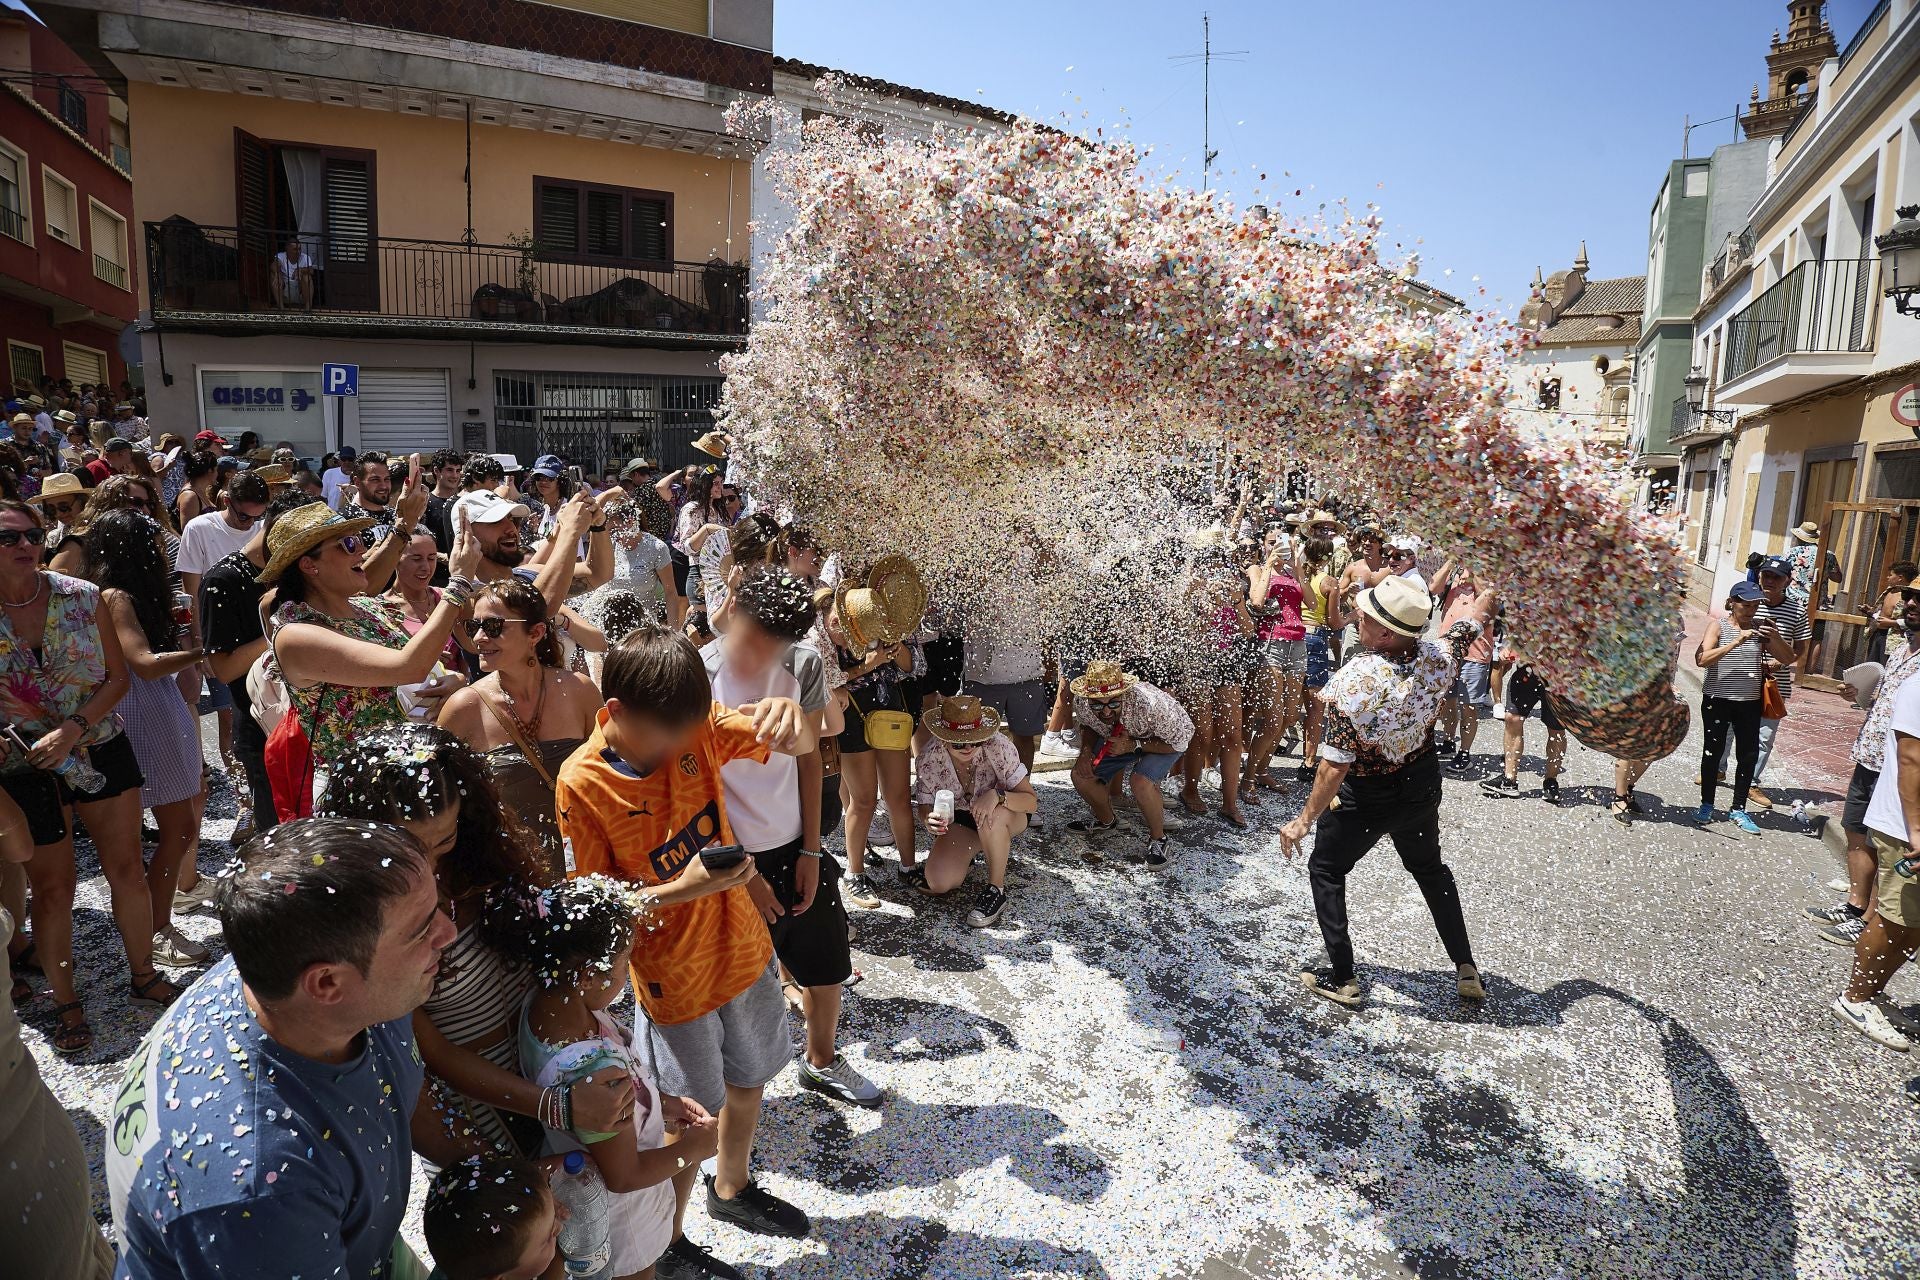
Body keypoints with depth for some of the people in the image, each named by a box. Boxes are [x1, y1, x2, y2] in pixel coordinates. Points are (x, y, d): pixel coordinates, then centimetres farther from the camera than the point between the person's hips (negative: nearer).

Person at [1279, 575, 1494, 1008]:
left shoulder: (1351, 681, -32)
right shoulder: (1437, 658, -18)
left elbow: (1336, 765, -28)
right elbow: (1473, 620, 4)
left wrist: (1305, 820, -19)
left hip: (1367, 797, -5)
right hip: (1423, 784, 6)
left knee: (1326, 871, 16)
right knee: (1429, 868, 29)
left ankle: (1342, 978, 16)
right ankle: (1466, 968, 34)